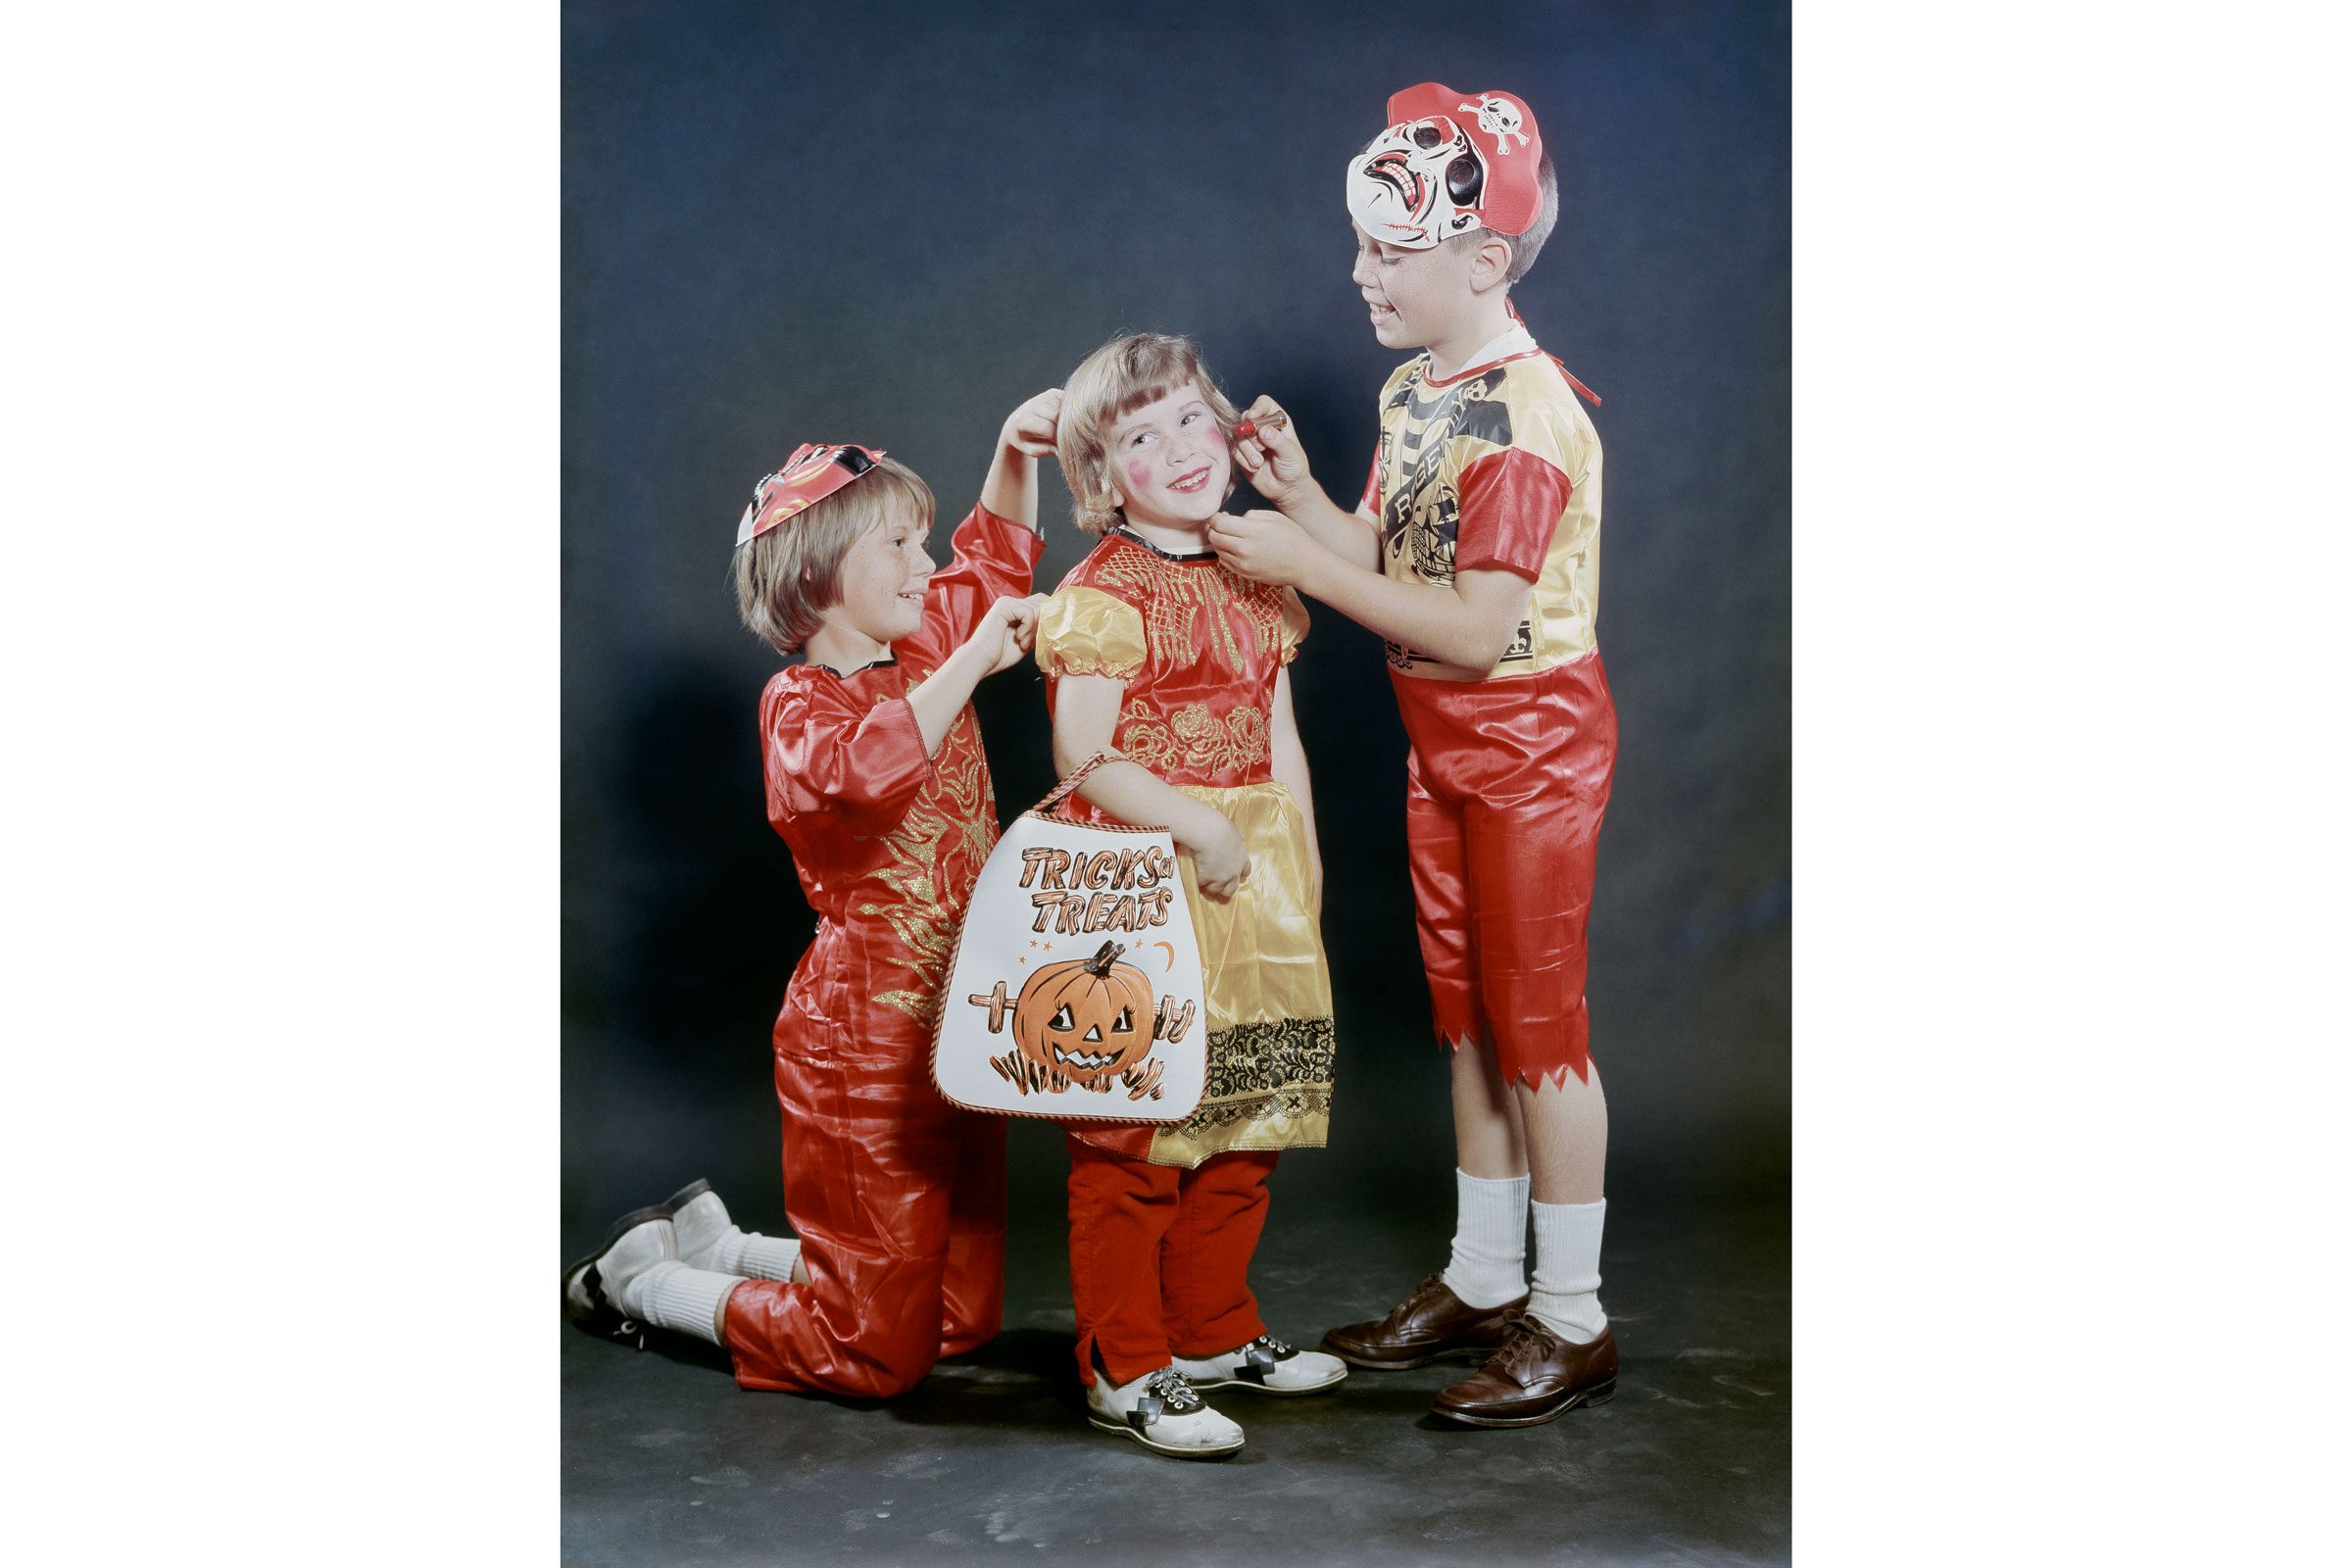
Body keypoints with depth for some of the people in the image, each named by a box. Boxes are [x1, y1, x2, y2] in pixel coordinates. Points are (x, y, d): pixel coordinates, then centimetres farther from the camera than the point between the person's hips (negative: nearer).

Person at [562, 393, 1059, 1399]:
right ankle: (639, 1279, 20)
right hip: (865, 1045, -8)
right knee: (874, 1350, -1)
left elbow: (995, 557, 25)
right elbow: (866, 762, -38)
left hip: (957, 1028, 8)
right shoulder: (799, 703, -14)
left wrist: (1015, 455, 8)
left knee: (963, 1317, 17)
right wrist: (975, 658, -35)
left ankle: (708, 1241, 30)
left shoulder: (925, 650, 9)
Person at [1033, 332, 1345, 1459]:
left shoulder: (1255, 583, 13)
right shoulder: (1103, 593, -10)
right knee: (1138, 1127, -2)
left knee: (1247, 1117, 14)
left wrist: (1304, 862, 13)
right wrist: (1200, 828, -19)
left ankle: (1215, 1331, 31)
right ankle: (1124, 1370, 11)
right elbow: (1083, 757, -15)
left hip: (1255, 875, 8)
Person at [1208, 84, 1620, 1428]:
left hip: (1531, 738, -9)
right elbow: (1395, 567, 7)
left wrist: (1305, 564, -24)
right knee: (1470, 1018, 15)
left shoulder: (1526, 413, -21)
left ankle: (1572, 1322, 13)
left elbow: (1474, 627, -25)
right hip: (1444, 742, 9)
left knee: (1538, 1023, 0)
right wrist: (1297, 489, -5)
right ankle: (1483, 1283, 28)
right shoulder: (1414, 394, 7)